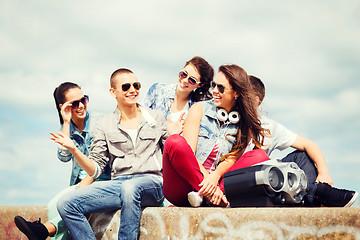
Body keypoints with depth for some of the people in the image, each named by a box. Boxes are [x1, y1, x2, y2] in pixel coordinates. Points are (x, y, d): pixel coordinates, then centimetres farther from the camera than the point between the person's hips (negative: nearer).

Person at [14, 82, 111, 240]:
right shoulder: (67, 127, 11)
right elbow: (64, 157, -8)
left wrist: (83, 185, -19)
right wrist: (67, 123, -11)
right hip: (78, 183, 4)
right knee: (54, 207, -28)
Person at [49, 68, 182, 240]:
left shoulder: (156, 118, 14)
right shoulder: (104, 126, 13)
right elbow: (95, 169, 9)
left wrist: (173, 136, -4)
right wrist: (74, 150, -7)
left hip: (152, 183, -2)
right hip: (117, 185, 2)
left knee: (130, 187, -39)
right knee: (66, 204, -21)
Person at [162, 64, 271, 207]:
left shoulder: (244, 125, 11)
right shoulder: (199, 109, 4)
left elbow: (232, 159, 0)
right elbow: (188, 152, -7)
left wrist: (215, 176, -23)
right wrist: (206, 177, -24)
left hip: (216, 184, 2)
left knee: (260, 156, -15)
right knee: (175, 142, -30)